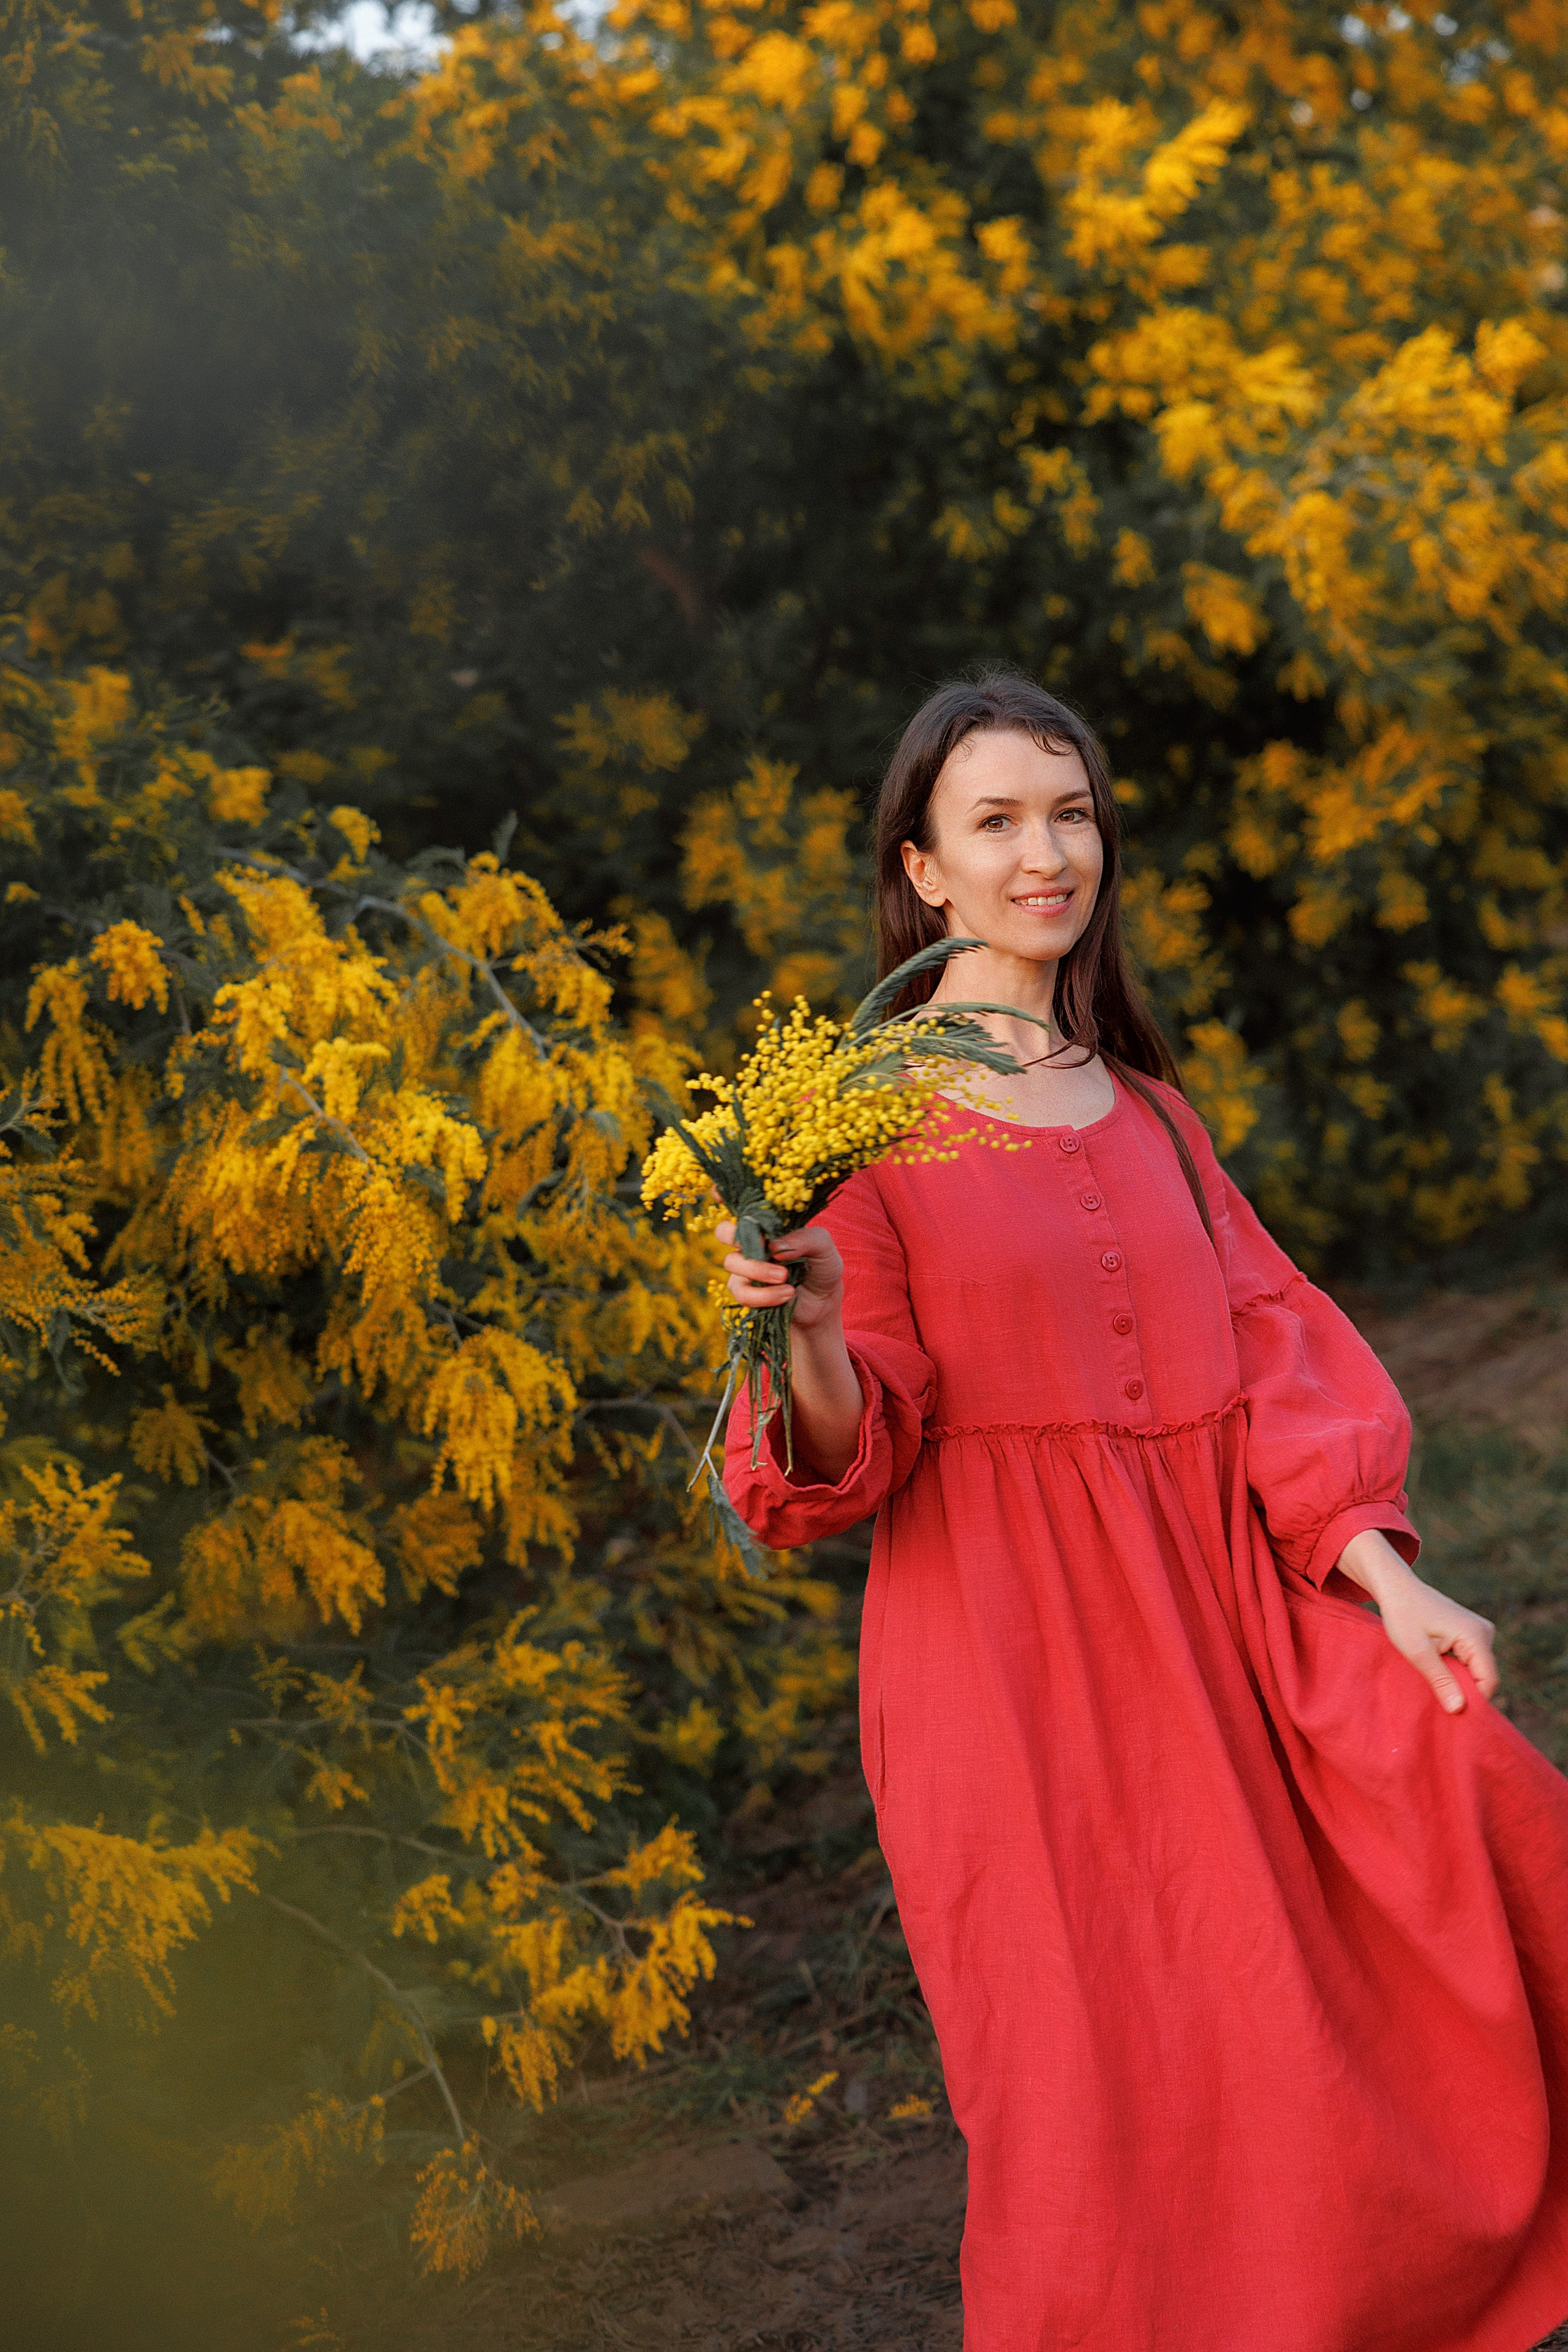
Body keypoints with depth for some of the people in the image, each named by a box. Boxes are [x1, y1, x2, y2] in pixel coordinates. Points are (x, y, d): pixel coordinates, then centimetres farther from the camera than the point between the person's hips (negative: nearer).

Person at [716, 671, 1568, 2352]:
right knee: (1107, 2102, -5)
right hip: (1017, 1652, -5)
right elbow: (854, 1451, -6)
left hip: (1215, 1616, 5)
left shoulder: (1147, 1111, 15)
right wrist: (808, 1333, -28)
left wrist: (1386, 1579, -3)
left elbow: (1266, 1353, 10)